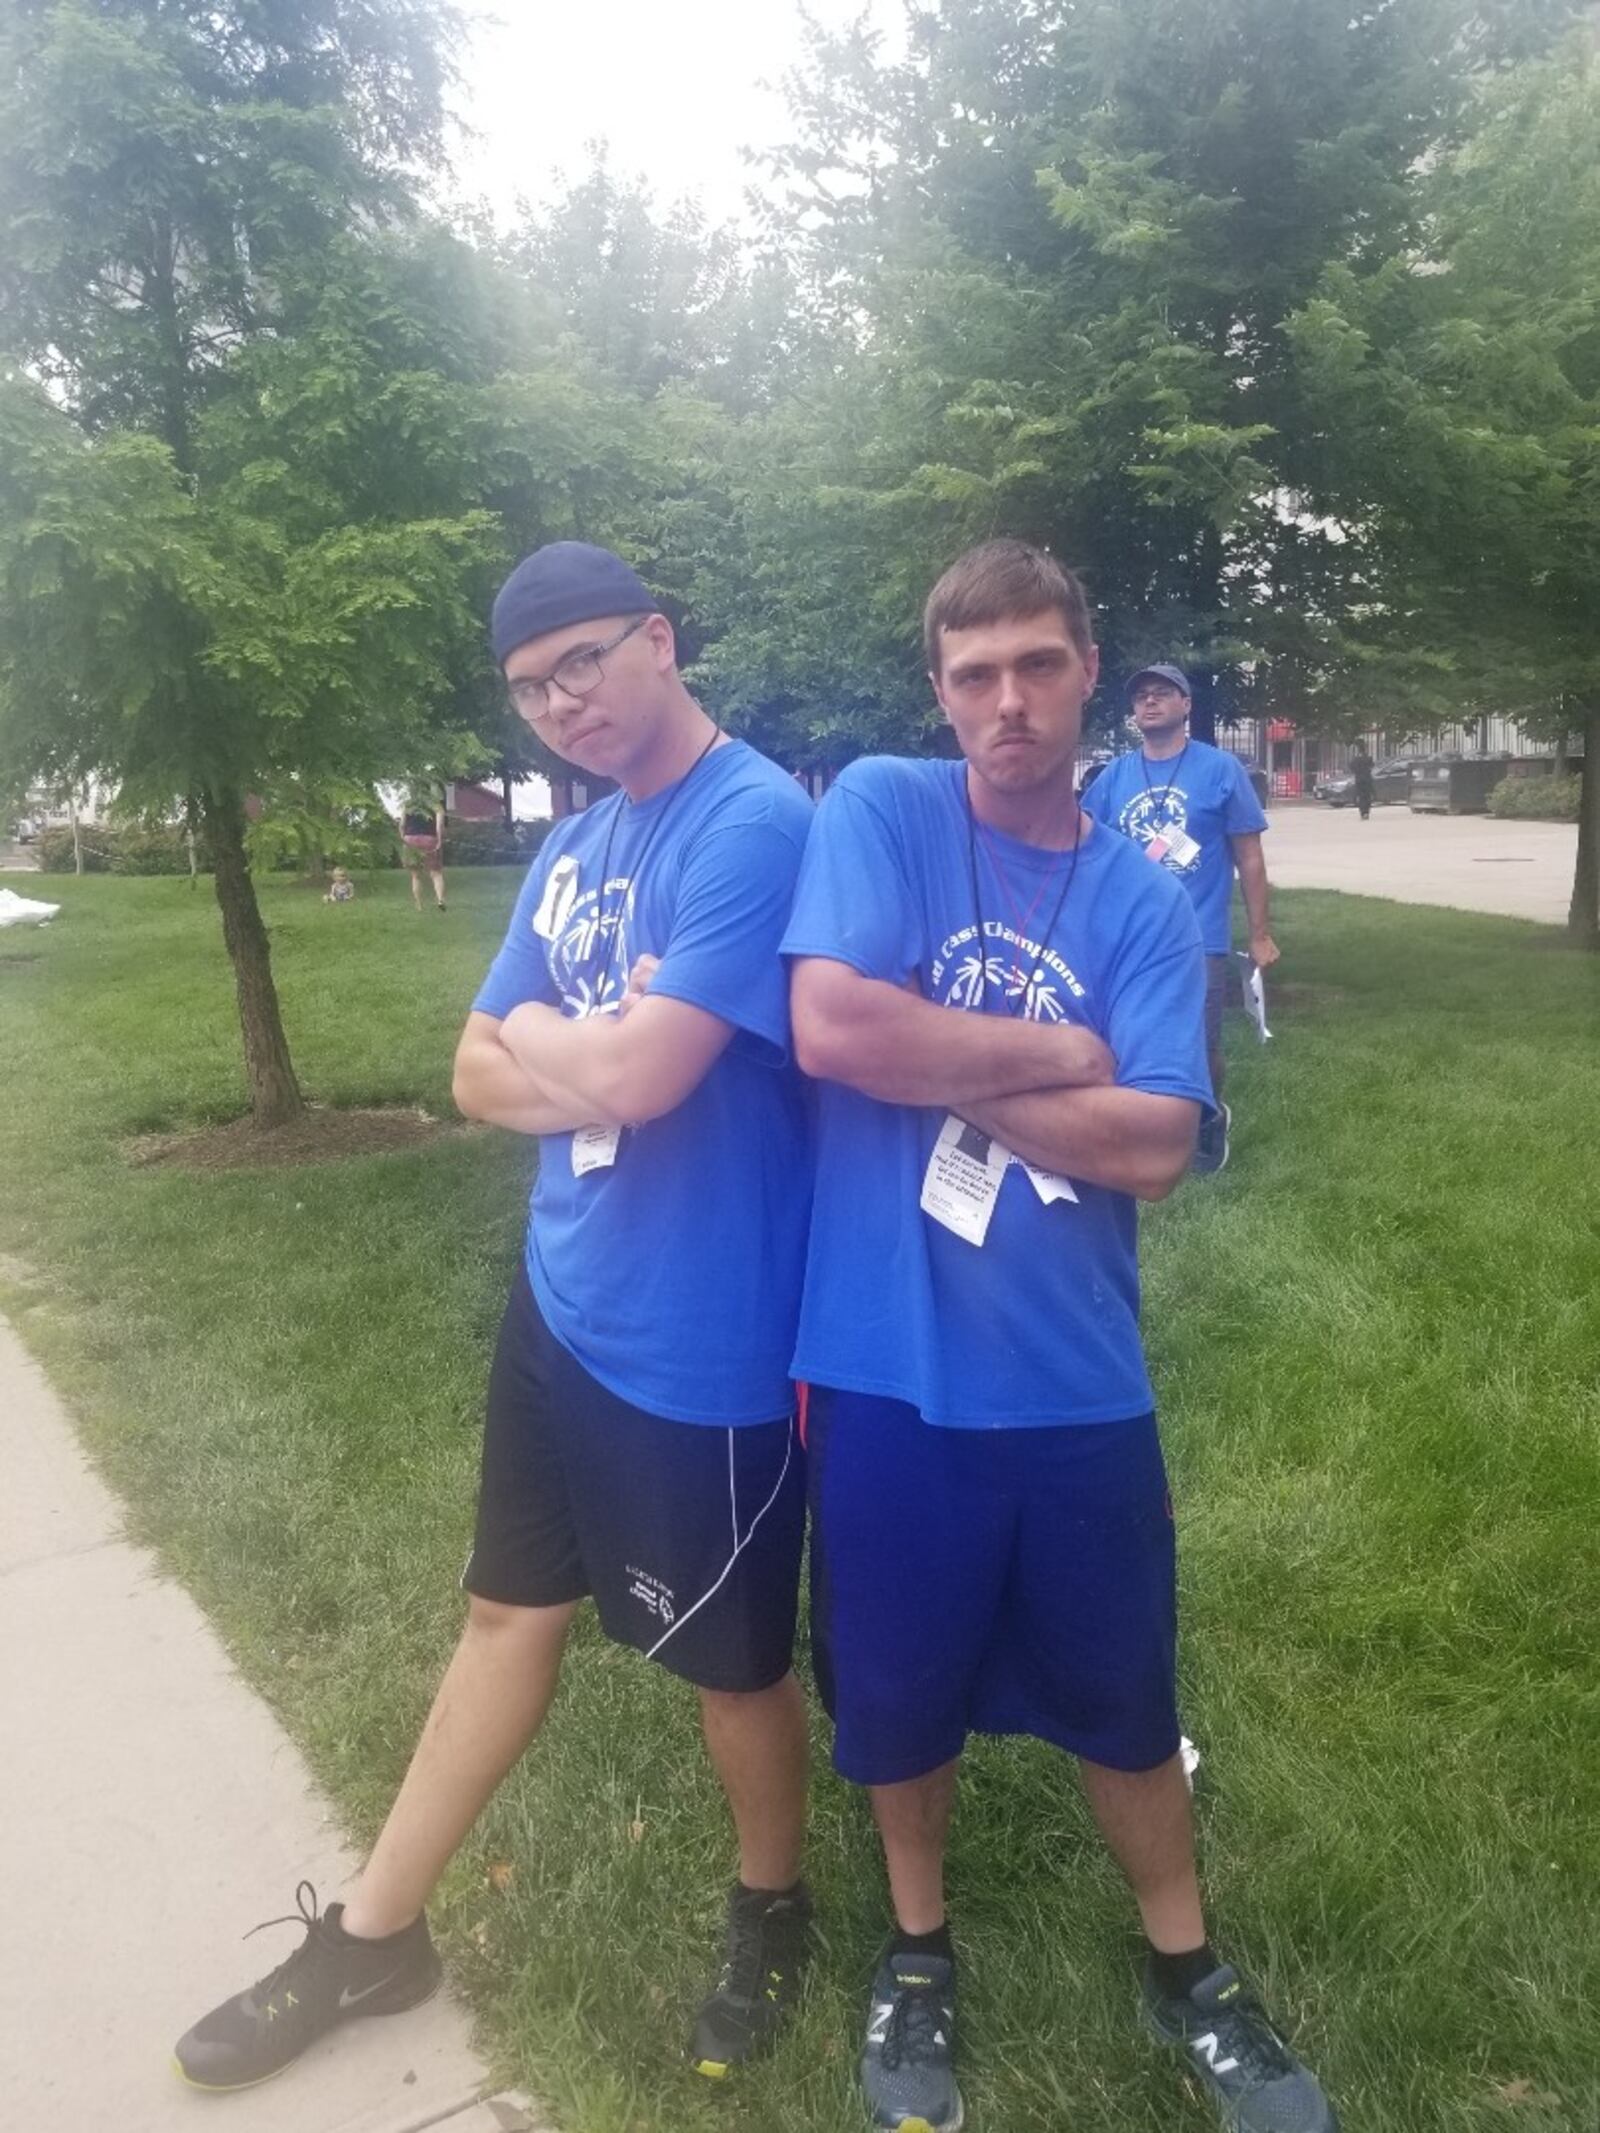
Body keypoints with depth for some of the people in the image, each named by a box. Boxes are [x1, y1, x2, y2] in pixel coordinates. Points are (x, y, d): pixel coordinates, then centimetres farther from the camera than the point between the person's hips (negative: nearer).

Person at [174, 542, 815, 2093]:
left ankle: (772, 1913, 43)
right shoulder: (571, 847, 8)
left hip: (703, 1342, -7)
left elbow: (636, 1070, -27)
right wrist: (596, 1067, -14)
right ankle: (374, 1933, 40)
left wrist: (533, 1038, -6)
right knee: (509, 1609, 21)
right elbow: (480, 1080, 6)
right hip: (561, 1306, 8)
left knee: (730, 1660, 14)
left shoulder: (756, 822, -19)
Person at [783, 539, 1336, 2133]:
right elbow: (829, 1028, -22)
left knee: (1124, 1694, 20)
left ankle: (1184, 1970, 46)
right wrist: (1057, 1058, -14)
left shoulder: (1146, 904, 0)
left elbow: (1153, 1151, -11)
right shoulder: (879, 808, -6)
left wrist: (937, 1064, -14)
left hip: (1075, 1380, 2)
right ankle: (920, 1952, 46)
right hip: (892, 1371, -2)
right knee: (902, 1693, 18)